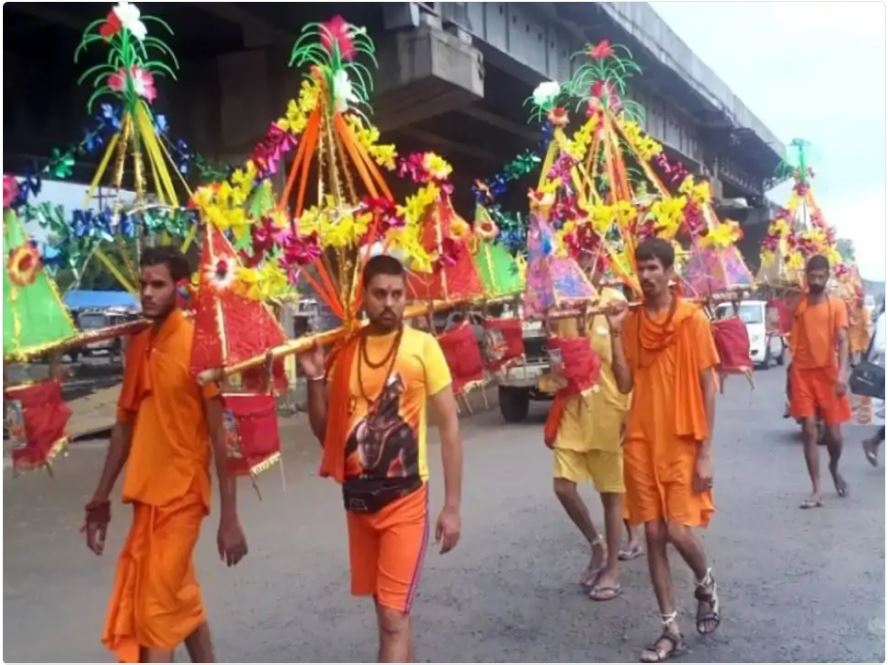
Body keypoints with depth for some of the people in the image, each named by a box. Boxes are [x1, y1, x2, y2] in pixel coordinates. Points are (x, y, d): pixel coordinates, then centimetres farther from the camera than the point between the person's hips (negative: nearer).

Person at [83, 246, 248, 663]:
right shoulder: (138, 345, 8)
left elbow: (221, 432, -14)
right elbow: (125, 425, 14)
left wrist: (229, 517, -16)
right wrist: (101, 499, 14)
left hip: (181, 493, -7)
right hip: (147, 494, 7)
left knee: (154, 610, -3)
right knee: (181, 600, 18)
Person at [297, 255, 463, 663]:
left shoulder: (423, 346, -9)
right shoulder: (343, 350, 3)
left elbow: (449, 428, -6)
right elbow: (325, 433, 9)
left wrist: (452, 507, -8)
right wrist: (314, 379, -8)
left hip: (405, 498, -5)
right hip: (358, 497, 5)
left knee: (394, 617, -5)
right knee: (387, 609, 19)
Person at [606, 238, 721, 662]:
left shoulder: (693, 319, -7)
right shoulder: (631, 321, 4)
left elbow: (709, 387, -6)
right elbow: (625, 384, -1)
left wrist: (705, 452, -9)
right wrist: (615, 333, -10)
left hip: (683, 441, -4)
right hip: (642, 441, 4)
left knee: (678, 531, -8)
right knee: (654, 535, 6)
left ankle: (706, 585, 28)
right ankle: (671, 630, 19)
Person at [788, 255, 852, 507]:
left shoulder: (837, 305, -1)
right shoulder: (798, 305, 7)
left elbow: (842, 341, -10)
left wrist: (842, 373, -22)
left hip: (828, 373, -1)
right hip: (802, 374, 2)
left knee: (834, 432, 3)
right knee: (809, 432, -2)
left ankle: (835, 469, 36)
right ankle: (816, 491, 4)